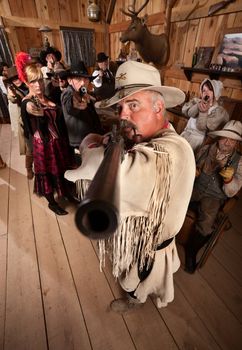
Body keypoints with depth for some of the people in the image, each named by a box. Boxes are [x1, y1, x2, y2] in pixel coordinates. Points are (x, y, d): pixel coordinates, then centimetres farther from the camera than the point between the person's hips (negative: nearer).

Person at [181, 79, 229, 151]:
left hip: (199, 140, -4)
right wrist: (199, 105, -22)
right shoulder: (196, 101, 10)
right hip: (185, 135, 5)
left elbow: (202, 128, -13)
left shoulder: (219, 111, -4)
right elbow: (185, 111, -10)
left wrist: (204, 112, -24)